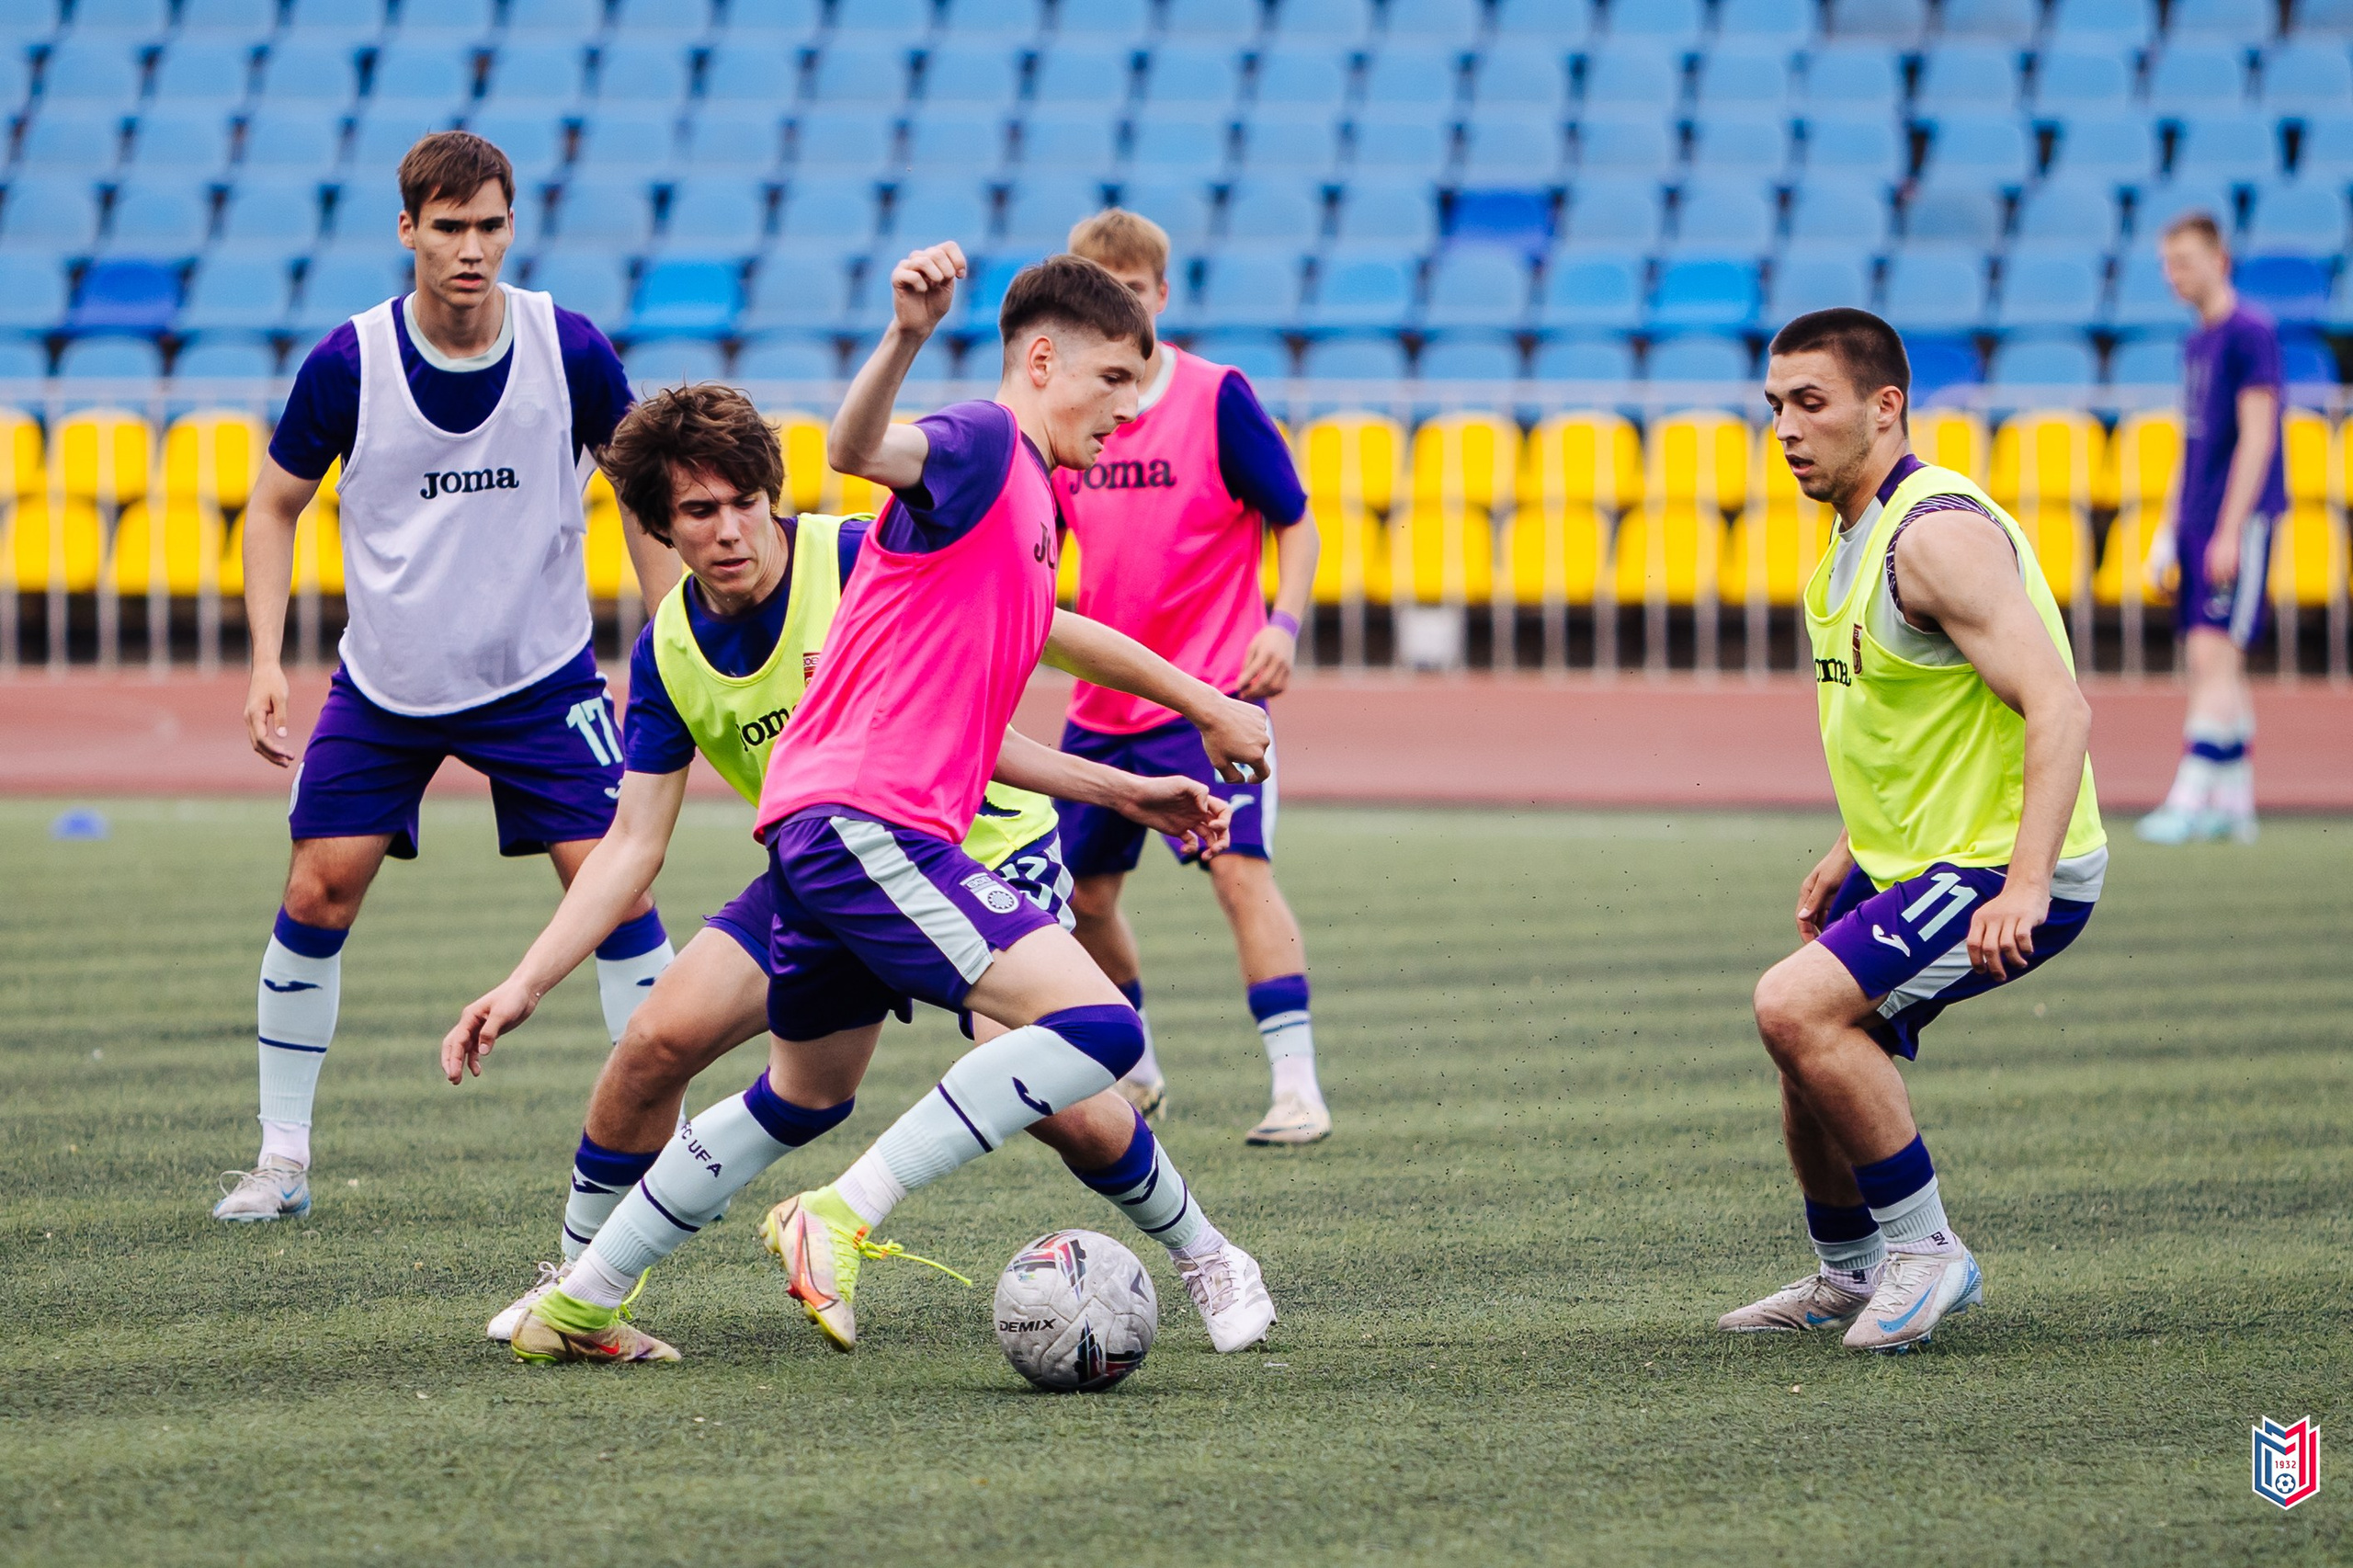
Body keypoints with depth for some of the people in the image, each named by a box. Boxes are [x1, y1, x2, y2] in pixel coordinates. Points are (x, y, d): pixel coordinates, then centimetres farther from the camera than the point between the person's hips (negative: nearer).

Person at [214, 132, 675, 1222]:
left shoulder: (571, 351, -12)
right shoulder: (347, 364, -13)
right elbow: (275, 505, 1)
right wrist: (267, 661, -8)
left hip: (541, 676, 0)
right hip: (383, 683, 0)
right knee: (318, 893, -4)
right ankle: (282, 1158, 10)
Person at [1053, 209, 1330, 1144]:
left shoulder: (1217, 398, -10)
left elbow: (1293, 521, -4)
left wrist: (1283, 625, -18)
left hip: (1210, 691, -6)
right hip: (1101, 704, 6)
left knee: (1241, 871, -20)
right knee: (1083, 894, 13)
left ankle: (1297, 1086, -21)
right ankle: (1135, 1073, 34)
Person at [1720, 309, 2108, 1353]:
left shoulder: (1939, 533, -21)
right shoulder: (1855, 537, 11)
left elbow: (2058, 708, -28)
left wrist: (2026, 885, -36)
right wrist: (1851, 853, 23)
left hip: (2006, 872, -10)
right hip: (1907, 865, 10)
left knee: (1798, 1006, -23)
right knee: (1813, 1055, 16)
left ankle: (1925, 1251, -11)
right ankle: (1850, 1277, 38)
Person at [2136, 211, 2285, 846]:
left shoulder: (2250, 333, -9)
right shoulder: (2196, 343, 17)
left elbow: (2257, 438, -14)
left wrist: (2229, 533, -18)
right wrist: (2169, 536, 19)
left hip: (2239, 522, -9)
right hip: (2197, 523, 9)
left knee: (2215, 656, -13)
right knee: (2208, 665, 7)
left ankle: (2191, 799, -17)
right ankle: (2235, 804, 11)